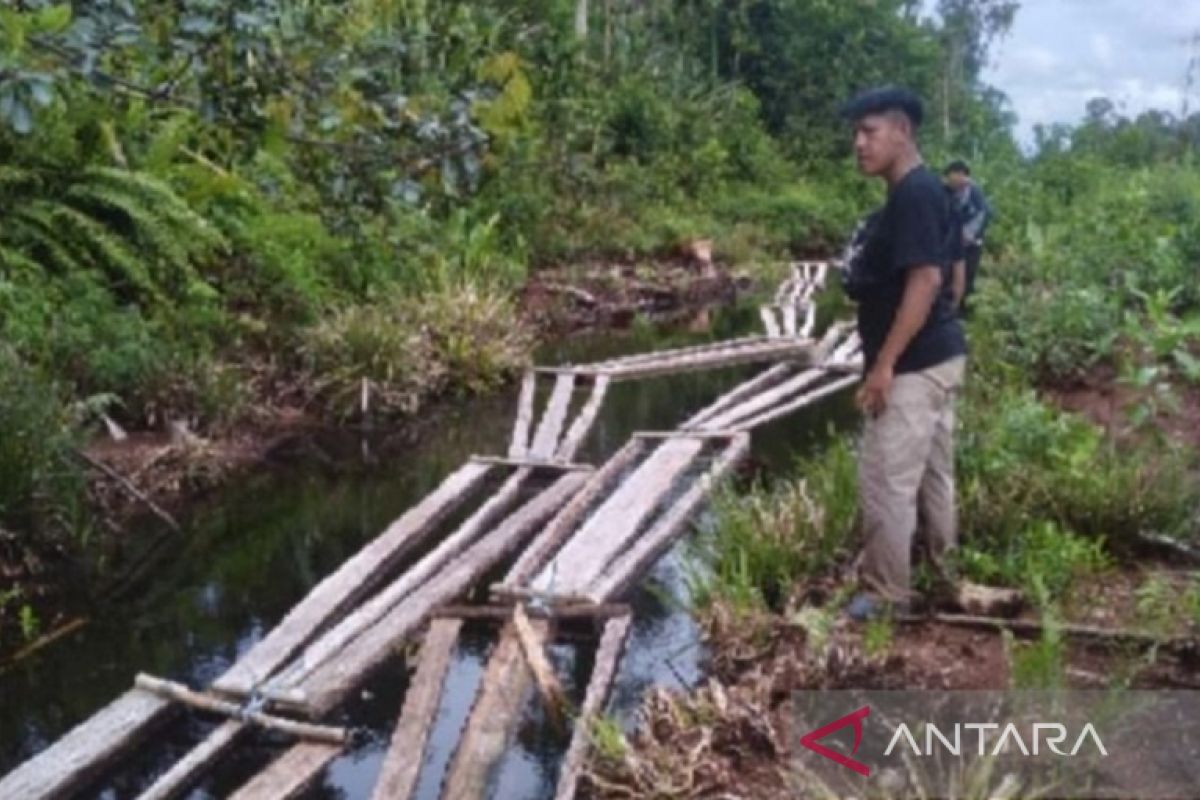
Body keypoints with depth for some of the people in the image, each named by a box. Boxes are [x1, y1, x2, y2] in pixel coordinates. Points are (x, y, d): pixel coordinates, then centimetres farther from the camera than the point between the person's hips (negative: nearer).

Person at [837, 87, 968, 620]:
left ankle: (886, 593, 9)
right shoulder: (917, 193, 13)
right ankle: (943, 576, 32)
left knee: (885, 480, -3)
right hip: (937, 357, 10)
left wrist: (884, 363, -24)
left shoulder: (914, 194, -18)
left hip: (914, 366, -10)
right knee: (932, 474, 19)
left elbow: (925, 280, -25)